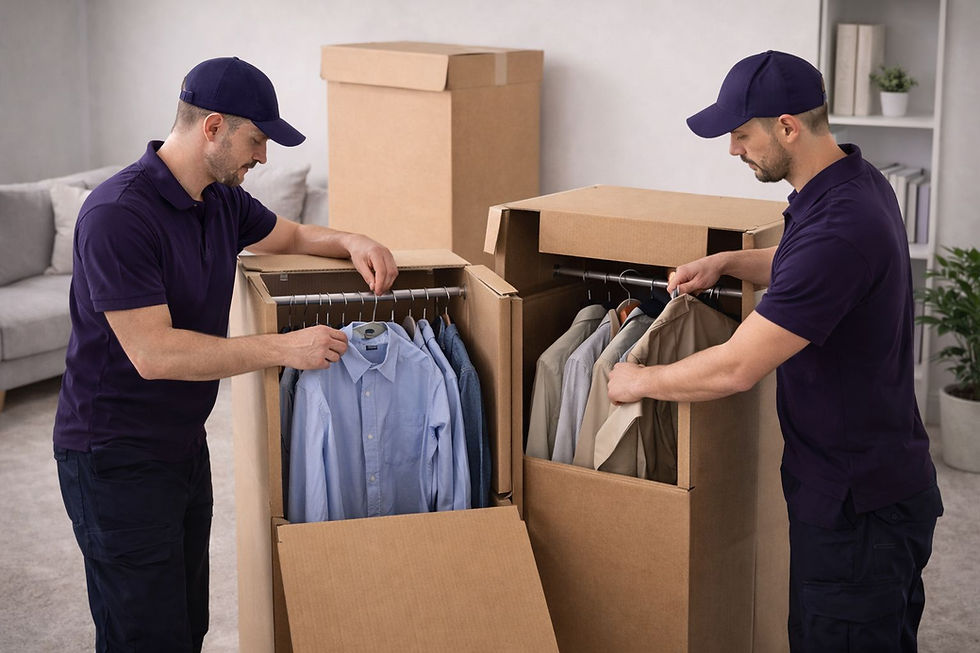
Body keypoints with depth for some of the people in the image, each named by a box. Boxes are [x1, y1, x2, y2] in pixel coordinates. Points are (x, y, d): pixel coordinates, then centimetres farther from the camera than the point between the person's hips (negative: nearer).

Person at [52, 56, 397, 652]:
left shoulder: (222, 199, 4)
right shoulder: (118, 215, -23)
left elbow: (289, 236, 24)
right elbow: (154, 353, -28)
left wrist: (351, 242, 2)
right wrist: (283, 348, -25)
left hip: (184, 443, 9)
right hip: (116, 459, -9)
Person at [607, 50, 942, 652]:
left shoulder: (839, 228, -29)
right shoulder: (857, 179, 4)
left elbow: (736, 369, -27)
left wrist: (638, 381, -11)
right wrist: (728, 262, 9)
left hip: (858, 506, -10)